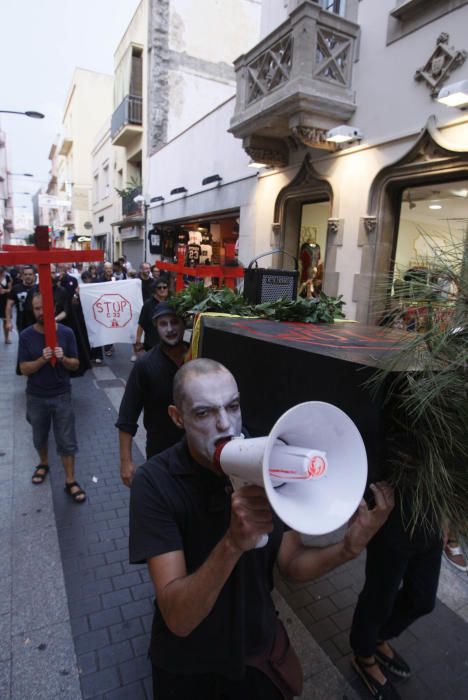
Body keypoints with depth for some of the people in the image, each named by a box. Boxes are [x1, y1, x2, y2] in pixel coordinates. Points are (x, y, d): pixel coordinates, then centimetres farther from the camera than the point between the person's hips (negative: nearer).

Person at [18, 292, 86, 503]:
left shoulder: (66, 333, -9)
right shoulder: (26, 335, -8)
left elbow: (75, 365, -3)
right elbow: (24, 369, -9)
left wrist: (63, 359, -24)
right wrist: (42, 359, -27)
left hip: (62, 395, -1)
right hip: (36, 397, 1)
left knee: (67, 441, 4)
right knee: (39, 438, 22)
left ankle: (70, 482, 17)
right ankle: (43, 464, 49)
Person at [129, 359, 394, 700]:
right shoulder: (155, 481, -27)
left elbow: (293, 565, -10)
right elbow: (178, 618, -30)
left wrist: (348, 548, -29)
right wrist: (233, 542, -46)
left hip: (260, 646, 3)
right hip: (189, 663, -2)